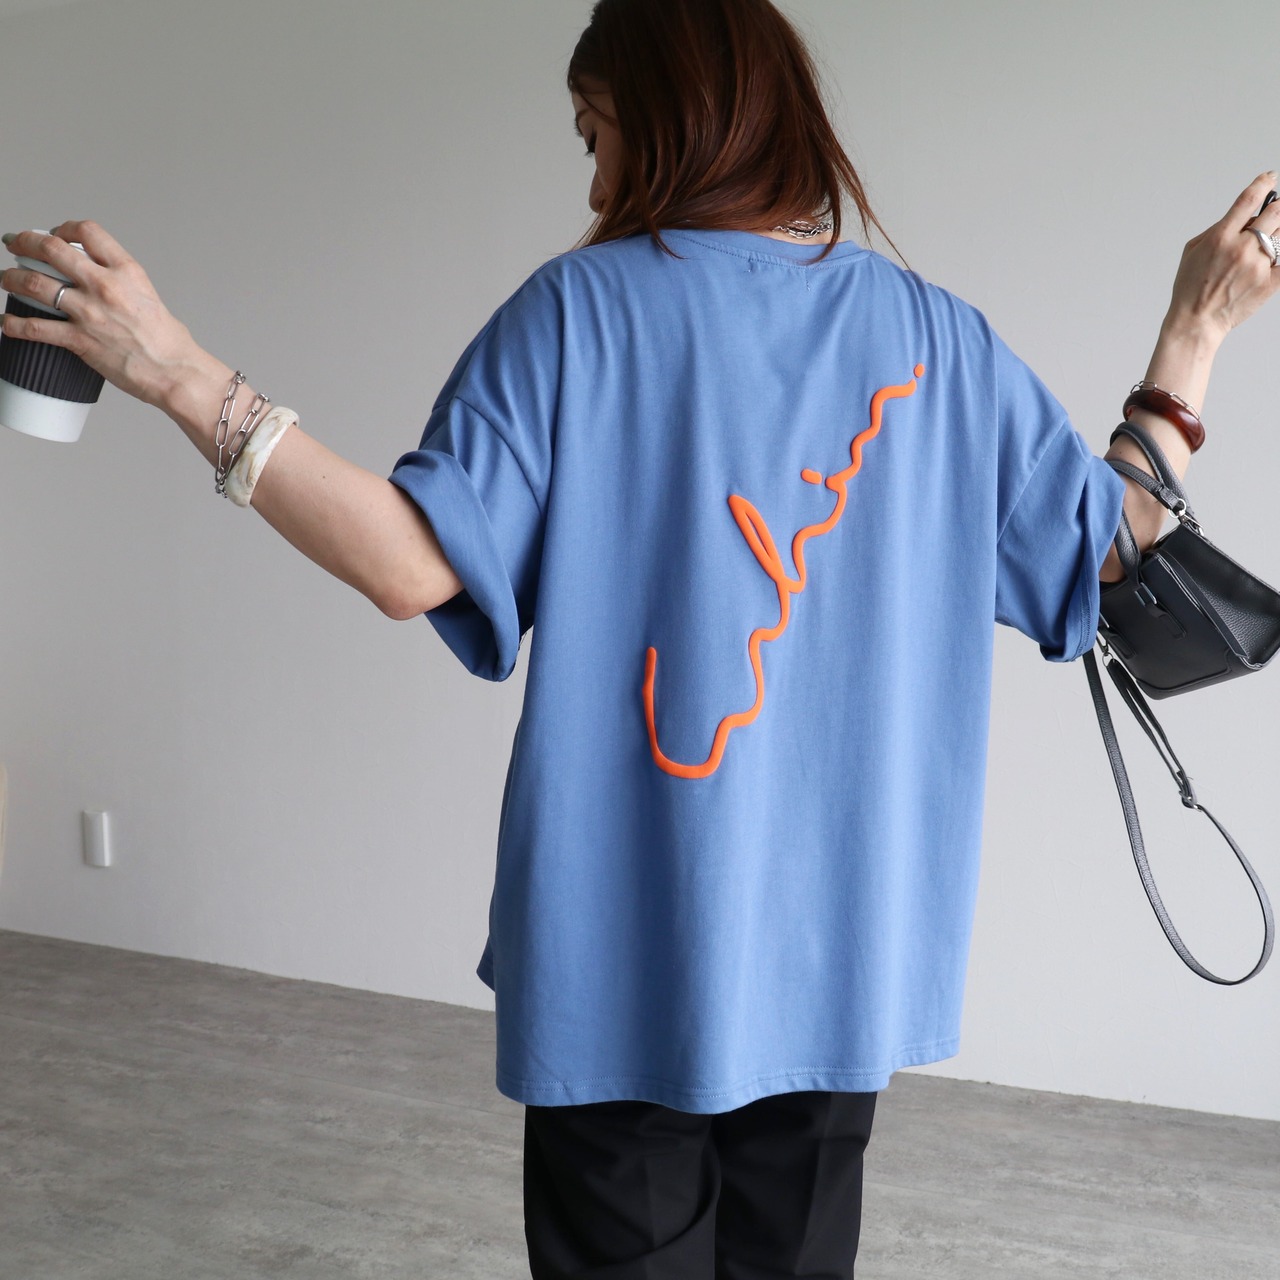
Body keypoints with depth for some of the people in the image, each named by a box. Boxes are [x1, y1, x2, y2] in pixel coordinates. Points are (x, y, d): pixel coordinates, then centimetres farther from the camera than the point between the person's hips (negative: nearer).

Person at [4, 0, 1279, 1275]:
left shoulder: (579, 308, -7)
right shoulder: (936, 334, 3)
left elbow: (414, 563, -16)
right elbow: (1107, 537, 10)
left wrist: (185, 379, -14)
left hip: (629, 947, -3)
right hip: (839, 940, 4)